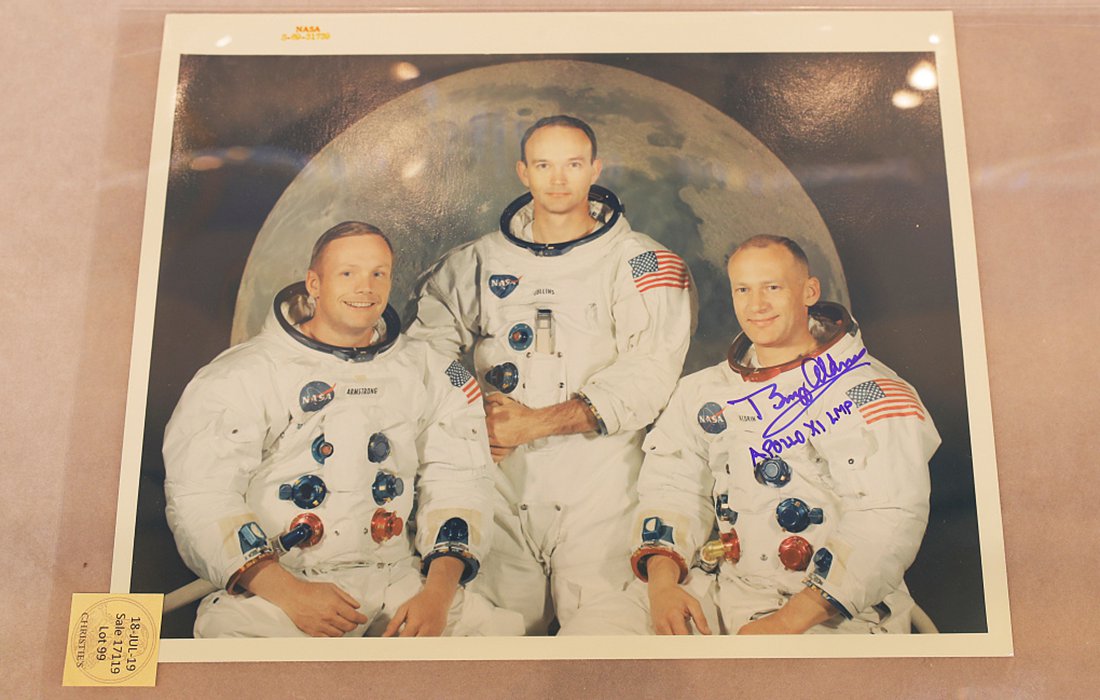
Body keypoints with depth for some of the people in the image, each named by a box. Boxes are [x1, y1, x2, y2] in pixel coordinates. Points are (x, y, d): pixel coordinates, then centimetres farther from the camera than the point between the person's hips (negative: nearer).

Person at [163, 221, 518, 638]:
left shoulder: (431, 375, 13)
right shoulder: (242, 376, 3)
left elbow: (457, 482, 8)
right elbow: (200, 496, -5)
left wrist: (437, 593, -9)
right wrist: (287, 593, -19)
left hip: (395, 582, 4)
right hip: (272, 587, -3)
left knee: (502, 631, -17)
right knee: (231, 626, -35)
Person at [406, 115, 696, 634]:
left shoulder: (636, 261, 4)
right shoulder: (481, 260, 15)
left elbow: (650, 373, -6)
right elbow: (430, 338, 9)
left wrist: (535, 423, -11)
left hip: (597, 462, -2)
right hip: (499, 466, 3)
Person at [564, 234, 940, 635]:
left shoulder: (872, 394, -3)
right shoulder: (704, 391, 15)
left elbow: (891, 520, -12)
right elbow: (671, 486, 9)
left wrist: (786, 622, -20)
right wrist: (662, 580, -11)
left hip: (829, 613, -4)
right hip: (716, 591, 4)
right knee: (593, 630, -14)